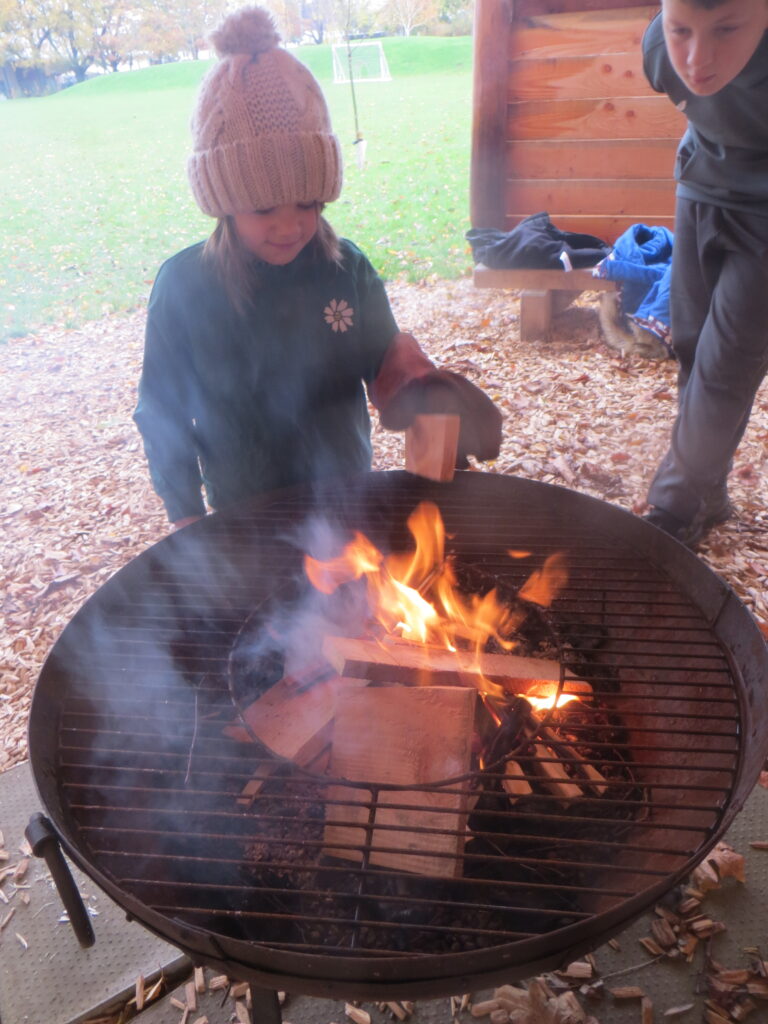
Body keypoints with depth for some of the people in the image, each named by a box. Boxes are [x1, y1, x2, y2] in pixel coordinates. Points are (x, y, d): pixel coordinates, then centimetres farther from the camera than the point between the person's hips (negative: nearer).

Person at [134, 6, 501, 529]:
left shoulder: (348, 268, -11)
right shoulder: (183, 287, -16)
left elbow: (387, 363, 0)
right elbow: (163, 410, -6)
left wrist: (426, 391, -22)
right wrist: (187, 517, -4)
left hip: (348, 498, 3)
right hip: (244, 513, -2)